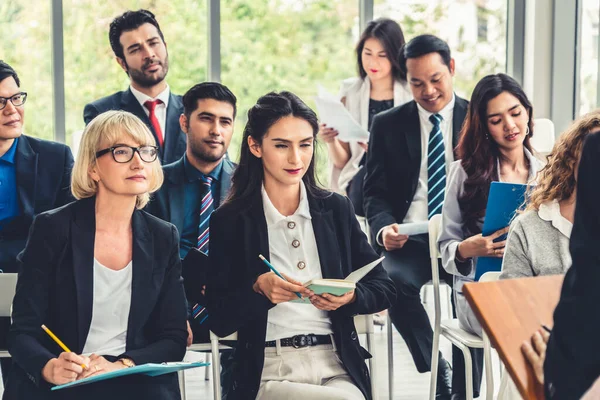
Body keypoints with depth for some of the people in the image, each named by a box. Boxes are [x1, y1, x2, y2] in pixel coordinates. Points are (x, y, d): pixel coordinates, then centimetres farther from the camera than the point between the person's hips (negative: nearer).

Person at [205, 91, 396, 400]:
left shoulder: (337, 210, 12)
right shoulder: (229, 222, 4)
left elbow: (384, 290, 12)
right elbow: (219, 321, 0)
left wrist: (350, 296, -9)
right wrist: (258, 289, -18)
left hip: (337, 367, 3)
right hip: (267, 372, -3)